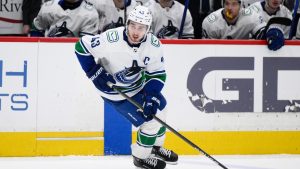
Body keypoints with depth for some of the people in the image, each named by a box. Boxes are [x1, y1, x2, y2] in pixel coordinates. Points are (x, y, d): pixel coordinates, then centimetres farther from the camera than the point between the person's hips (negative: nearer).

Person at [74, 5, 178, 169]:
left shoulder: (154, 44, -19)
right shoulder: (111, 40, -34)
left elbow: (157, 74, -10)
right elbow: (81, 46, -23)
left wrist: (152, 97, -24)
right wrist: (96, 74, -25)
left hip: (139, 84, 6)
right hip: (115, 91, -6)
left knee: (159, 110, 20)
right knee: (151, 121, -7)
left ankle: (155, 147, 47)